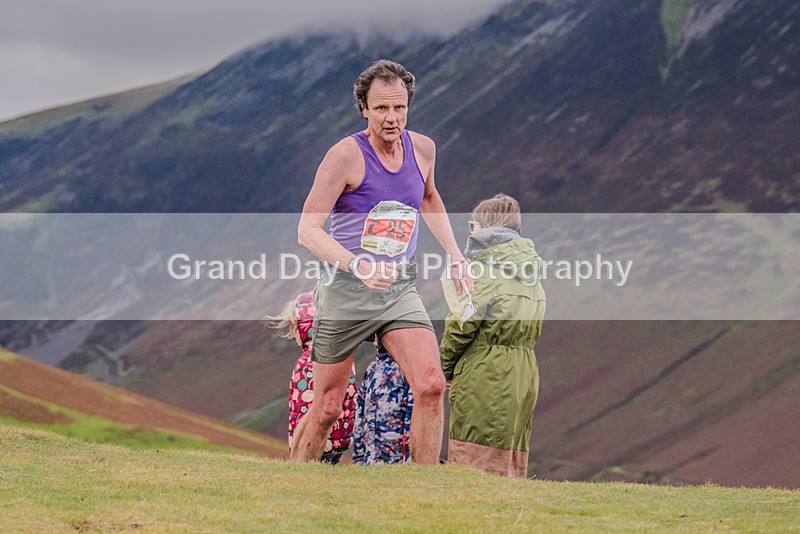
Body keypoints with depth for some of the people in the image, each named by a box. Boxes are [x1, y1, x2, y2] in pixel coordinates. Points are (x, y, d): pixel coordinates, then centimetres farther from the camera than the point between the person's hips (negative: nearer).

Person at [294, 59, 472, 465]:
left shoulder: (422, 149, 3)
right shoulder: (346, 155, -14)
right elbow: (307, 230, -18)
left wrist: (455, 256, 20)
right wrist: (358, 266, -32)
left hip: (400, 288, 4)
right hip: (346, 293, -4)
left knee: (431, 387, -16)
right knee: (327, 407, 4)